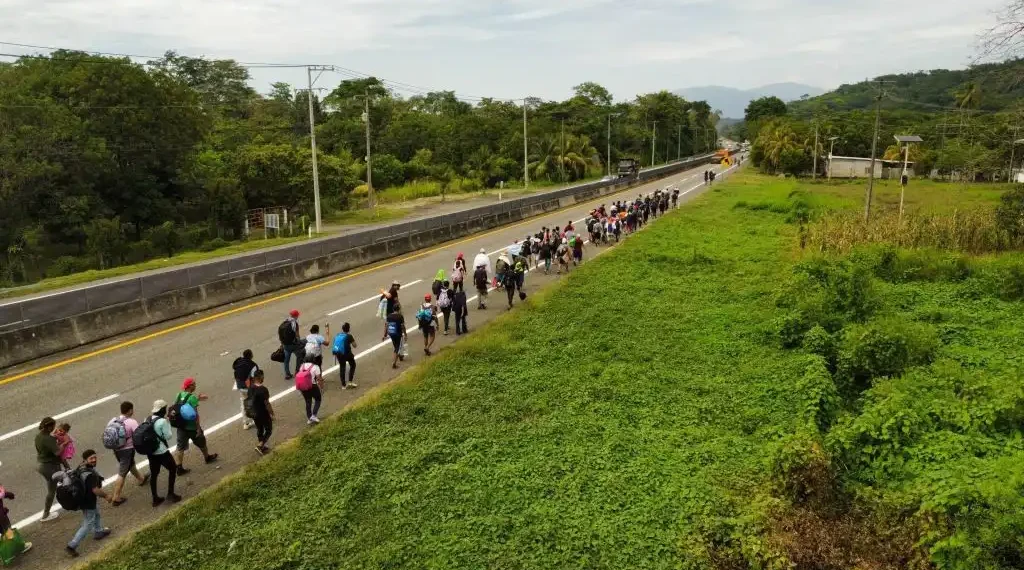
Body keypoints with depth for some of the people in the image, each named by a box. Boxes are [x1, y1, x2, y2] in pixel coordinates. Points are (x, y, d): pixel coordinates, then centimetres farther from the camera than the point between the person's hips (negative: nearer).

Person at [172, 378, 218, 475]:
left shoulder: (179, 395, -1)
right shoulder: (192, 397, -23)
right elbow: (195, 414, -24)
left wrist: (197, 399, 23)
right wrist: (198, 428, -18)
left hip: (181, 426, 6)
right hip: (191, 427, -6)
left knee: (180, 447, 10)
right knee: (201, 442, 19)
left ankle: (179, 468, 11)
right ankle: (207, 457, 40)